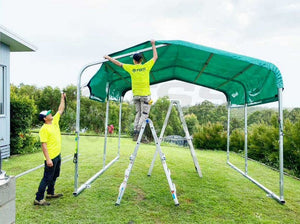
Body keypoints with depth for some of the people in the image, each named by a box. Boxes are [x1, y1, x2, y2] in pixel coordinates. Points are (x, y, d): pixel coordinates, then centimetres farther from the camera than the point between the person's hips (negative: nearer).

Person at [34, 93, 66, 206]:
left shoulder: (54, 121, 6)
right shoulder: (44, 129, -17)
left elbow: (60, 110, 17)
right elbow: (44, 145, -20)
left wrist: (63, 98, 18)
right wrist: (48, 159, -24)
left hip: (58, 155, 9)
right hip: (51, 157, -9)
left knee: (54, 176, 21)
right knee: (47, 178, -3)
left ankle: (50, 193, 36)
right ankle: (38, 199, 7)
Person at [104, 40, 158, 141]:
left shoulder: (131, 68, 1)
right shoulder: (146, 66, -2)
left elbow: (118, 63, 12)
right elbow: (155, 57, 12)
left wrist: (108, 57, 26)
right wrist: (153, 45, 24)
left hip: (136, 95, 3)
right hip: (145, 95, -3)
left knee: (138, 114, 14)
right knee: (144, 114, -1)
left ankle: (135, 131, 7)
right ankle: (137, 130, -15)